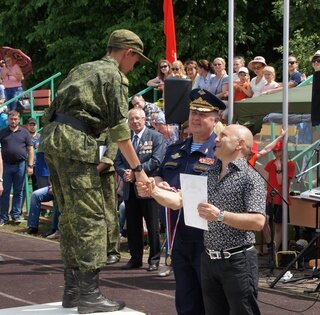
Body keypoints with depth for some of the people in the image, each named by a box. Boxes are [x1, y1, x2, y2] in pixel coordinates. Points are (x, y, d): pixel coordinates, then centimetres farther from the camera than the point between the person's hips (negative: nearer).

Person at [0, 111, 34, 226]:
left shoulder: (24, 132, 5)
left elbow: (30, 150, 5)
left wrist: (30, 166, -4)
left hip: (20, 165, 0)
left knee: (18, 192, 5)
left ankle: (16, 214, 13)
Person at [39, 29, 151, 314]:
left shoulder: (83, 69, 25)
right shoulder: (114, 76, -1)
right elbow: (120, 129, -6)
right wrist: (138, 169, -2)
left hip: (52, 139, 9)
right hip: (75, 143, -9)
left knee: (70, 215, 14)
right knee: (91, 216, -7)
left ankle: (72, 290, 19)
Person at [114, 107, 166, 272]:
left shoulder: (156, 137, -3)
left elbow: (156, 161, -13)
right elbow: (118, 162, 10)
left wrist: (135, 171, -17)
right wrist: (124, 173, -11)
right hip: (130, 189, 5)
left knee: (152, 226, 1)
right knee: (132, 226, 8)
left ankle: (154, 259, 10)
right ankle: (135, 258, 18)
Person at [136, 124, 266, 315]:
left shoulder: (250, 178, -9)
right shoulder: (210, 175, 13)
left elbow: (258, 221, -19)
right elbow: (179, 201, 11)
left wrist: (220, 215, -24)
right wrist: (154, 191, -4)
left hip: (238, 261, -7)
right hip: (210, 259, 7)